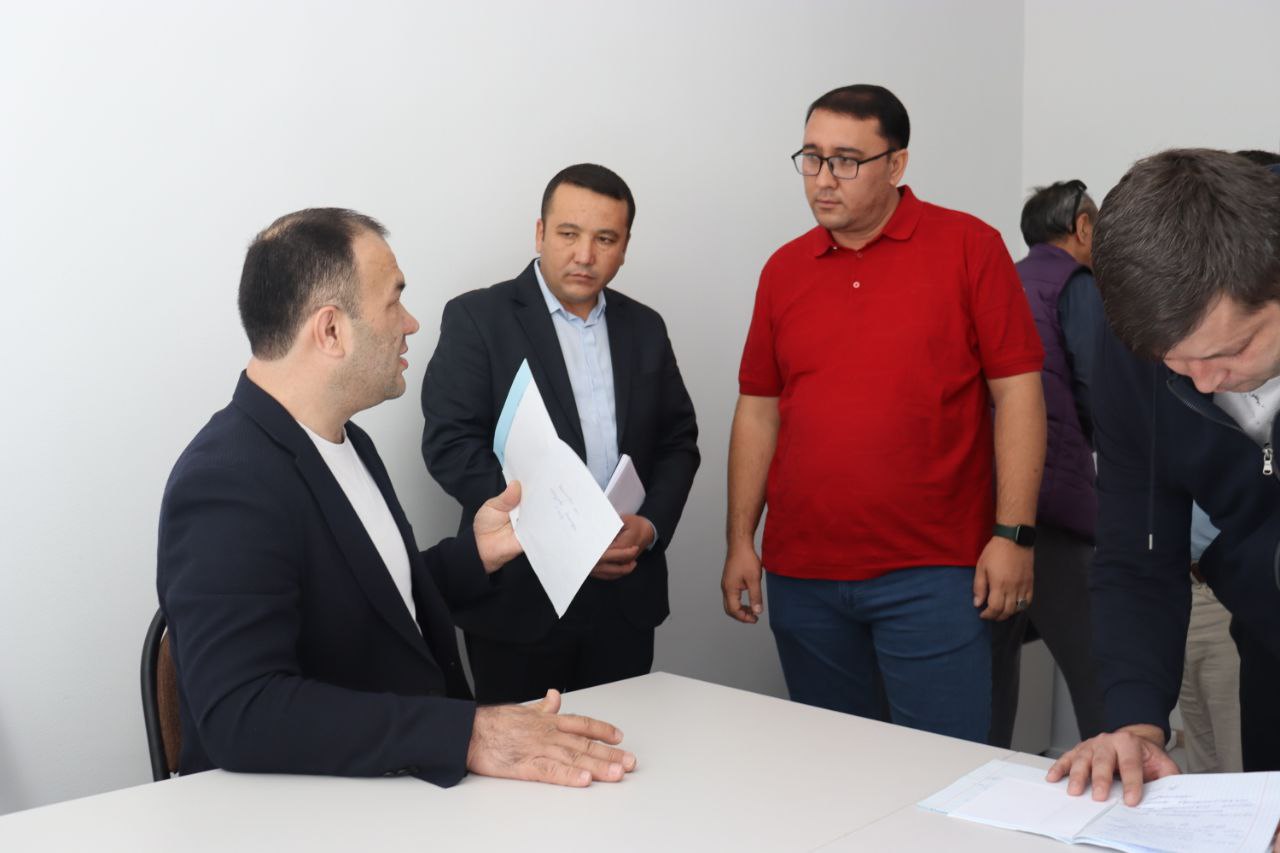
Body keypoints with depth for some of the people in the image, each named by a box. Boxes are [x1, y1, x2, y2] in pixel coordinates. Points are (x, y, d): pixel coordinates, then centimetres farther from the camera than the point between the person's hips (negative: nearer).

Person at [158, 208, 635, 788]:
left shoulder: (344, 441, 8)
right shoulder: (226, 485, -20)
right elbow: (241, 714, -29)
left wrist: (476, 552, 6)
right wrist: (467, 734, -32)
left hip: (408, 784, 8)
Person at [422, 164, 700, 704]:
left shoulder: (644, 328, 12)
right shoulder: (477, 318, -4)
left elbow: (678, 442, 14)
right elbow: (449, 445, -12)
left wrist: (650, 526, -5)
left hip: (625, 598, 4)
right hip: (519, 597, -4)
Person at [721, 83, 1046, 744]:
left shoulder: (968, 248, -2)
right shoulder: (784, 269, 10)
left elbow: (1017, 391, -4)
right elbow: (758, 410, 11)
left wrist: (1014, 534, -10)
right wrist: (740, 541, 6)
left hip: (932, 572, -4)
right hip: (801, 576, 4)